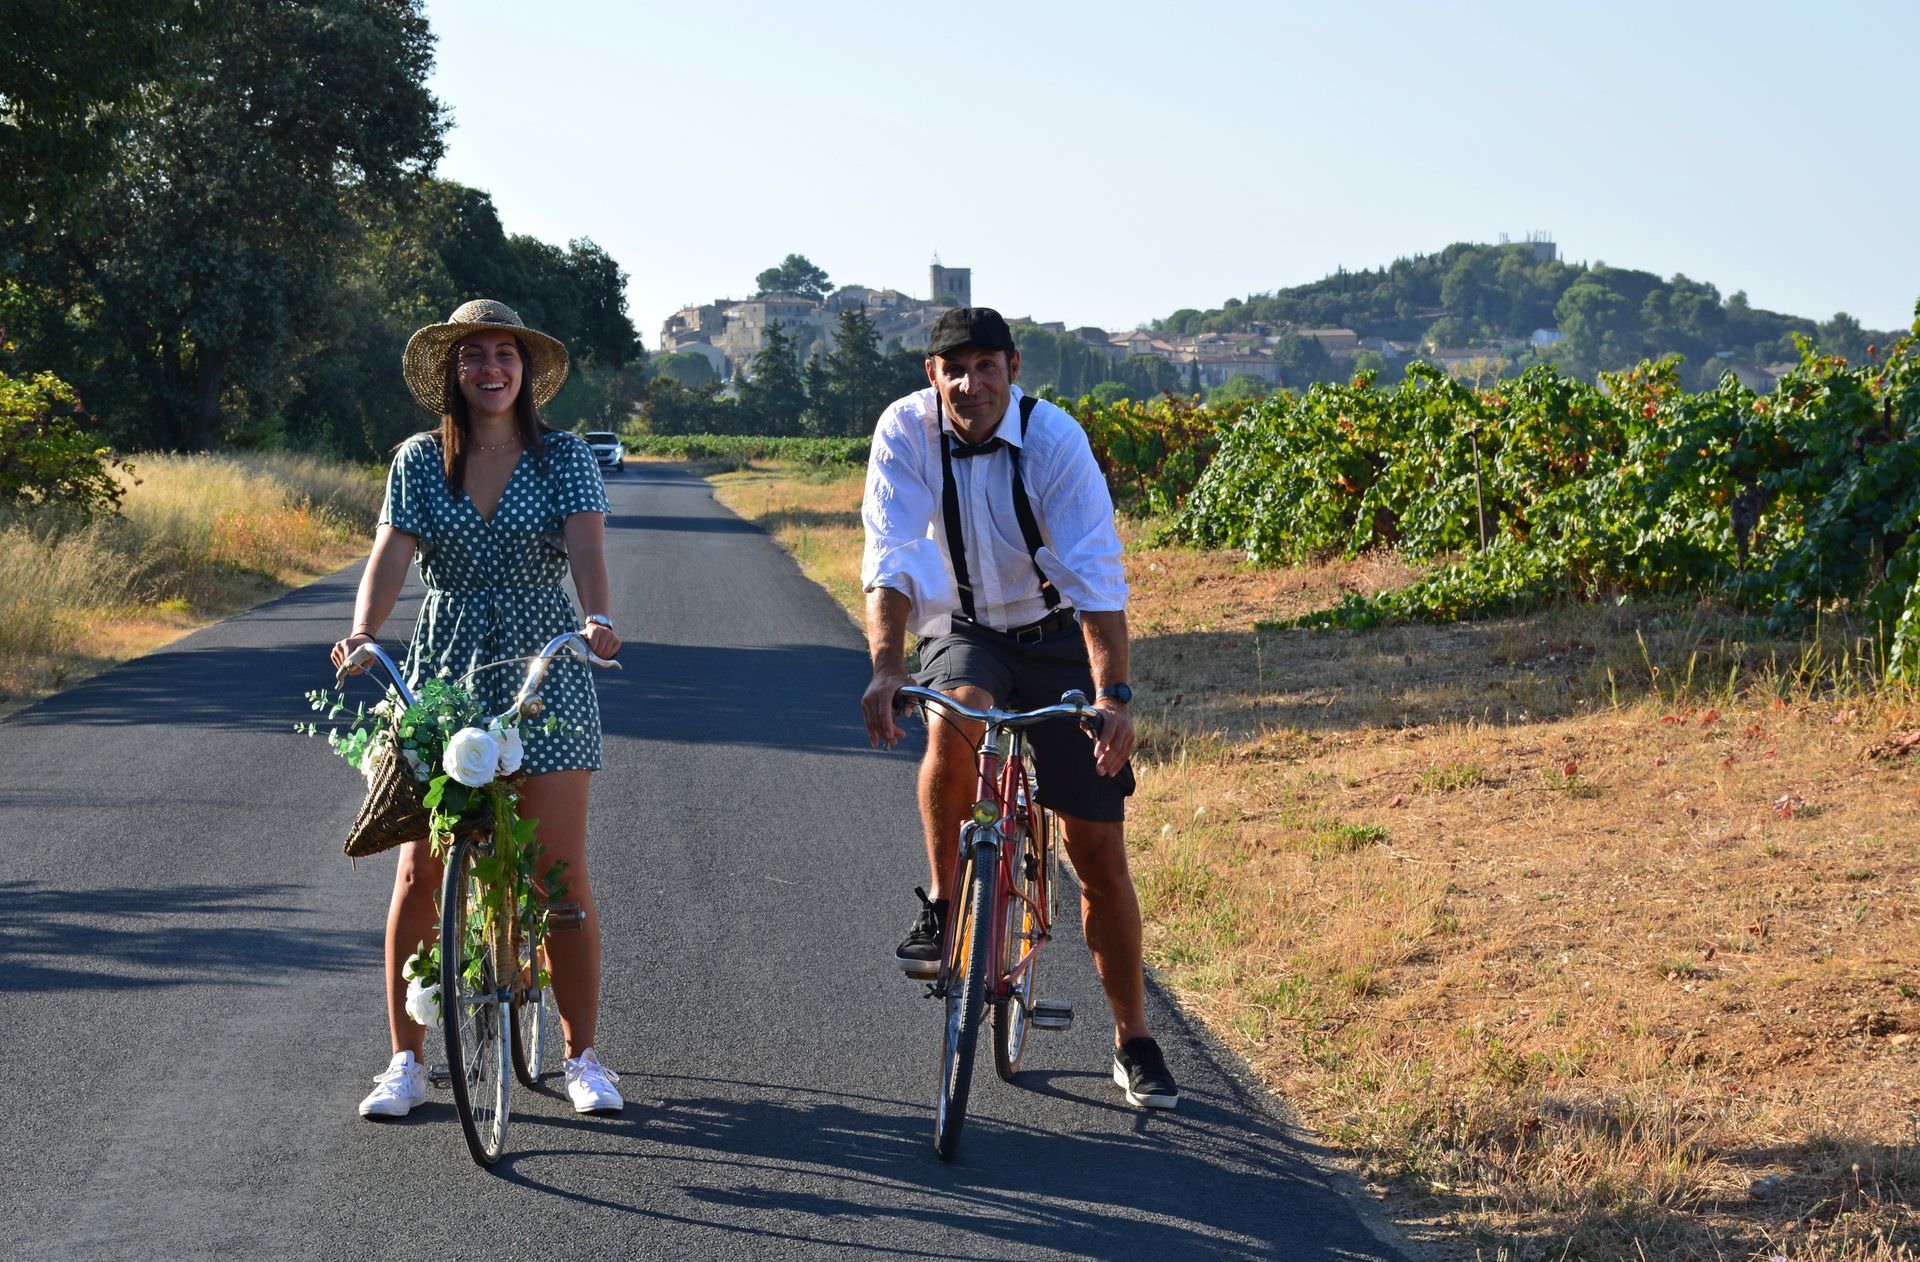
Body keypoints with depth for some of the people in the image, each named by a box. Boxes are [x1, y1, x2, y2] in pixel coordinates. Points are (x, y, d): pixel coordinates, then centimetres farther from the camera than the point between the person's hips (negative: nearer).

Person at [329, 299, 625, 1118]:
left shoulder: (565, 459, 1)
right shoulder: (418, 462, 4)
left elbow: (586, 544, -14)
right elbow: (390, 554, -8)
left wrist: (597, 618, -34)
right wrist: (363, 630, -27)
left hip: (543, 671, -1)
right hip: (441, 674, 1)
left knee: (561, 873, -4)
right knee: (419, 872, -2)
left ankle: (583, 1057, 11)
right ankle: (406, 1061, 9)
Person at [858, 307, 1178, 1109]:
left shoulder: (1054, 439, -21)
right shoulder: (905, 431, -17)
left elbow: (1096, 579, -27)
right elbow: (891, 562, -23)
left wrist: (1112, 695, -38)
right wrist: (886, 670, -38)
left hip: (1057, 638, 0)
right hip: (963, 634, 0)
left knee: (1098, 848, -2)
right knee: (954, 719, -37)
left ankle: (1133, 1042, 13)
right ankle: (942, 906, -15)